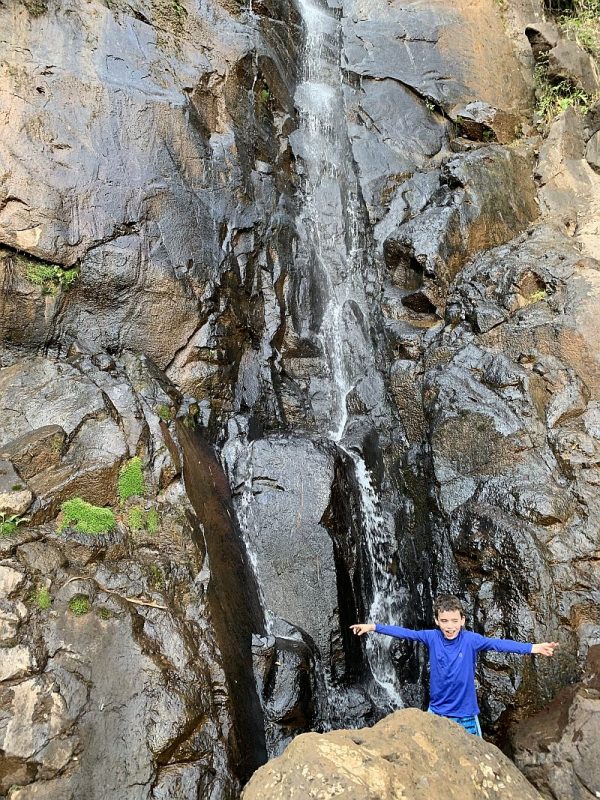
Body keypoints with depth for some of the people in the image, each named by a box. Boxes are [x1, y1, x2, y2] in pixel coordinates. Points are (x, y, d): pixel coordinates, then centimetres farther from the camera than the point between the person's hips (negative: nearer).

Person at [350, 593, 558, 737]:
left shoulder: (470, 639, -17)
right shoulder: (432, 637, -10)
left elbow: (498, 644, -28)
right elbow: (405, 633, -5)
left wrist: (532, 648, -40)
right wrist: (373, 627, -6)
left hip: (465, 714, -2)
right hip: (437, 712, 2)